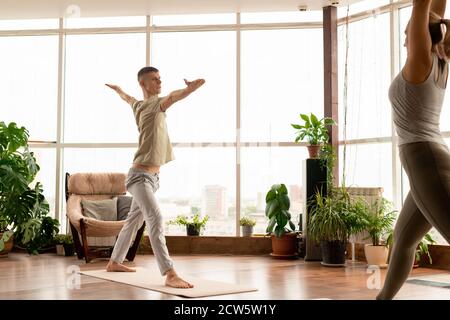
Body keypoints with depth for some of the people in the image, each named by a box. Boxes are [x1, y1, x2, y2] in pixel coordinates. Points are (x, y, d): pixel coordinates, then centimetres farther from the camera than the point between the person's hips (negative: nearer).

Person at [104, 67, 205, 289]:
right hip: (140, 176, -11)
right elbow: (172, 97, -29)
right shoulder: (153, 105, -11)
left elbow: (127, 98, 38)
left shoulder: (139, 106, 15)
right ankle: (170, 275, -32)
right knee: (155, 219, -22)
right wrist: (190, 88, -41)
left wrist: (117, 88, 55)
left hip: (152, 177, 11)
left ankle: (114, 262, 33)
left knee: (134, 220, 19)